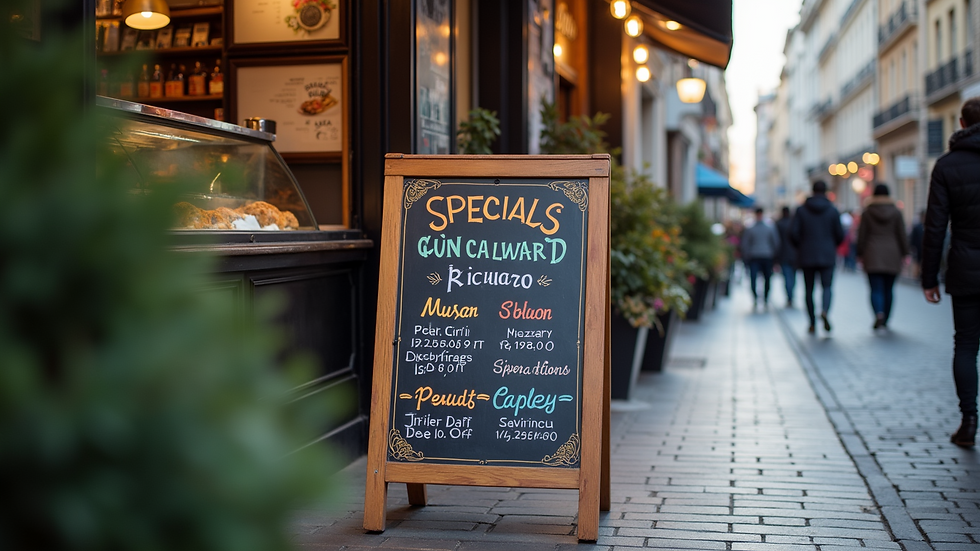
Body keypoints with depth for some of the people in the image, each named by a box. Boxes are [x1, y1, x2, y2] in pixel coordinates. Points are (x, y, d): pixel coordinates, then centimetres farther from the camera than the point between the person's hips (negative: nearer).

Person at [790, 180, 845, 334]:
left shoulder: (801, 210, -1)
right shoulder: (833, 211, -1)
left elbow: (793, 233, -7)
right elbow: (840, 235, -1)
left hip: (807, 256, 1)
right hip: (827, 256, -1)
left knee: (809, 290, 8)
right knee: (827, 286, 2)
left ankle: (812, 324, 9)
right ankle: (825, 310, -28)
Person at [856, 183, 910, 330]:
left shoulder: (867, 212, 0)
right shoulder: (896, 212, 2)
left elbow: (862, 235, 0)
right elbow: (902, 235, 2)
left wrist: (860, 254, 6)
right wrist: (904, 254, 7)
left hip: (873, 256, -1)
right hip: (892, 256, 1)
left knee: (876, 289, -5)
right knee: (888, 289, 10)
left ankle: (879, 314, -29)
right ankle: (885, 321, 14)